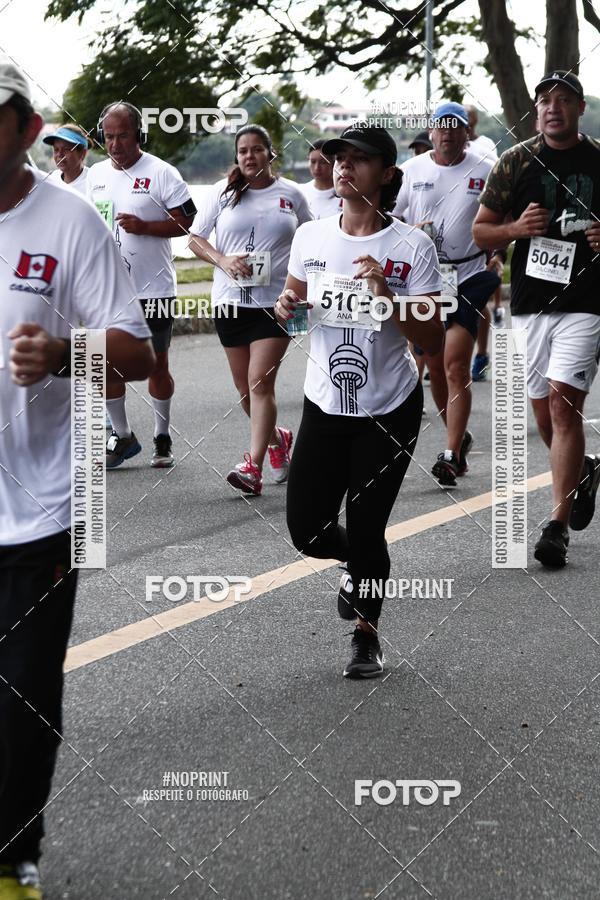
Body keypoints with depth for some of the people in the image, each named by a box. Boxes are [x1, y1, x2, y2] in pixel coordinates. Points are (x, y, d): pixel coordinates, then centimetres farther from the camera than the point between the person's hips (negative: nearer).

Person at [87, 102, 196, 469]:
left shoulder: (161, 173, -7)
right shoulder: (96, 174, 10)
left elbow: (186, 222, -9)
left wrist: (143, 226, -21)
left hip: (153, 288, -5)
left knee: (157, 367, 5)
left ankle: (163, 437, 20)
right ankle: (122, 435, 19)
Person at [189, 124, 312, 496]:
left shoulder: (291, 194, 4)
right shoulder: (223, 192, 5)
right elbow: (196, 238, 7)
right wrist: (223, 260, -11)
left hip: (276, 300, -3)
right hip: (231, 299, 3)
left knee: (261, 382, -14)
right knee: (244, 387, 10)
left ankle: (254, 467, -17)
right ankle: (277, 438, 36)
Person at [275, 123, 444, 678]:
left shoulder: (412, 247, -13)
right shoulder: (311, 236, -2)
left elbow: (433, 341, -14)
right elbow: (295, 300, 16)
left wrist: (387, 295, -27)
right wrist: (286, 306, -8)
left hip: (390, 412, -4)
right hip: (325, 407, 4)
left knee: (366, 531, -1)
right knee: (307, 532, 2)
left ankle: (367, 636, 25)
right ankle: (364, 567, 38)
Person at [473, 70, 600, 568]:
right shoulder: (516, 161, 5)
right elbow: (480, 230, 9)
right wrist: (517, 228, -10)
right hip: (530, 301, 3)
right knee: (543, 412, 10)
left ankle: (558, 526, -13)